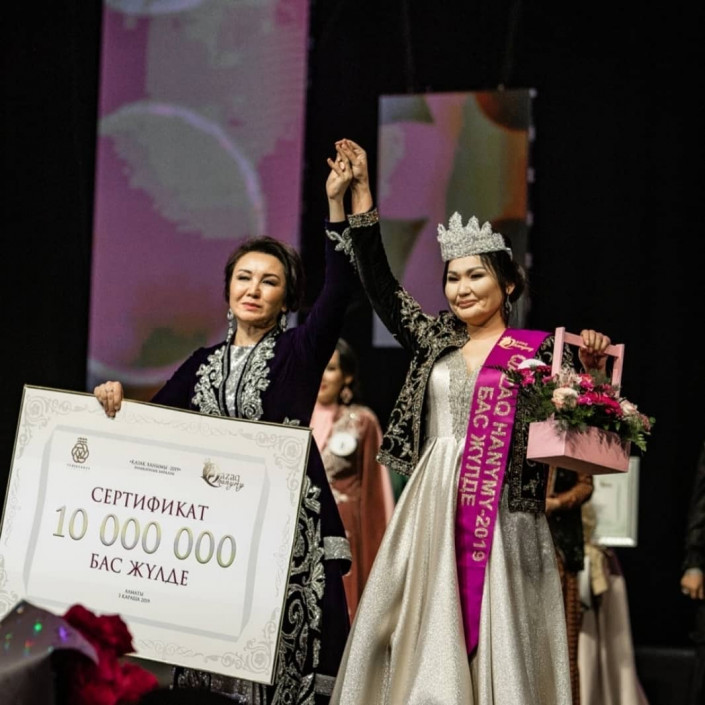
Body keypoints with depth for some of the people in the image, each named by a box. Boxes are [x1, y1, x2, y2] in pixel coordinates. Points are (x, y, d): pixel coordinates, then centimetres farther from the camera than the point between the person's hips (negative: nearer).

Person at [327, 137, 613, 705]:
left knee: (493, 639, -5)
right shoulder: (437, 340, 13)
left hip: (501, 517, -4)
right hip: (432, 511, 4)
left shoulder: (539, 351, 2)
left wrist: (591, 370, -19)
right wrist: (361, 194, 6)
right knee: (424, 636, 1)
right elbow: (381, 286, 10)